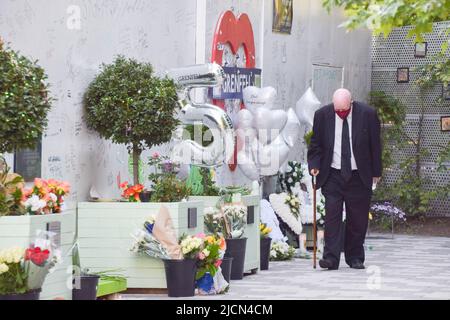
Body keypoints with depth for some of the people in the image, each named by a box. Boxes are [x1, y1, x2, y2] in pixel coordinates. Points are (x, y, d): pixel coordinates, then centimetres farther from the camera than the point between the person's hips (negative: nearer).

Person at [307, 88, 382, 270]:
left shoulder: (367, 114, -6)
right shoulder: (322, 115, -4)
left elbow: (375, 145, 3)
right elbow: (316, 144, 6)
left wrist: (376, 172, 5)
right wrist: (314, 165, -9)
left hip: (359, 176, 0)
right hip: (332, 175, 0)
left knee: (357, 218, 4)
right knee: (332, 215, -10)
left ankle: (355, 258, 15)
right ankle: (330, 258, -12)